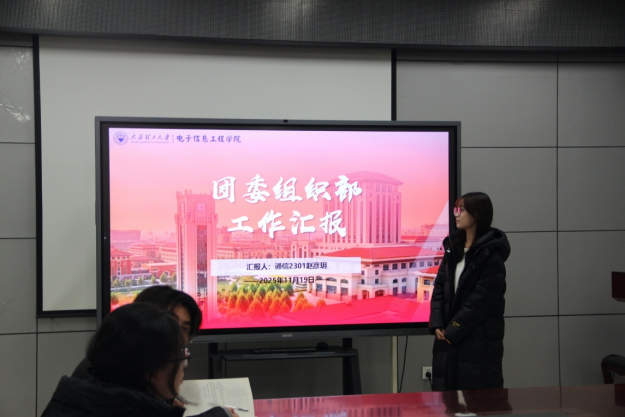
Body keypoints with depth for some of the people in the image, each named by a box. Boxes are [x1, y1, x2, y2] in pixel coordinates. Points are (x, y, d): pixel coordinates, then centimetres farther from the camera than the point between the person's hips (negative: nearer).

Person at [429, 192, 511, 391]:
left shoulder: (491, 255, -10)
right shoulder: (452, 248, 11)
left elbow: (481, 301, -15)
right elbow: (439, 288, 9)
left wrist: (454, 330, -13)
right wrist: (437, 325, -3)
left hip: (480, 342, -7)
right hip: (448, 337, 7)